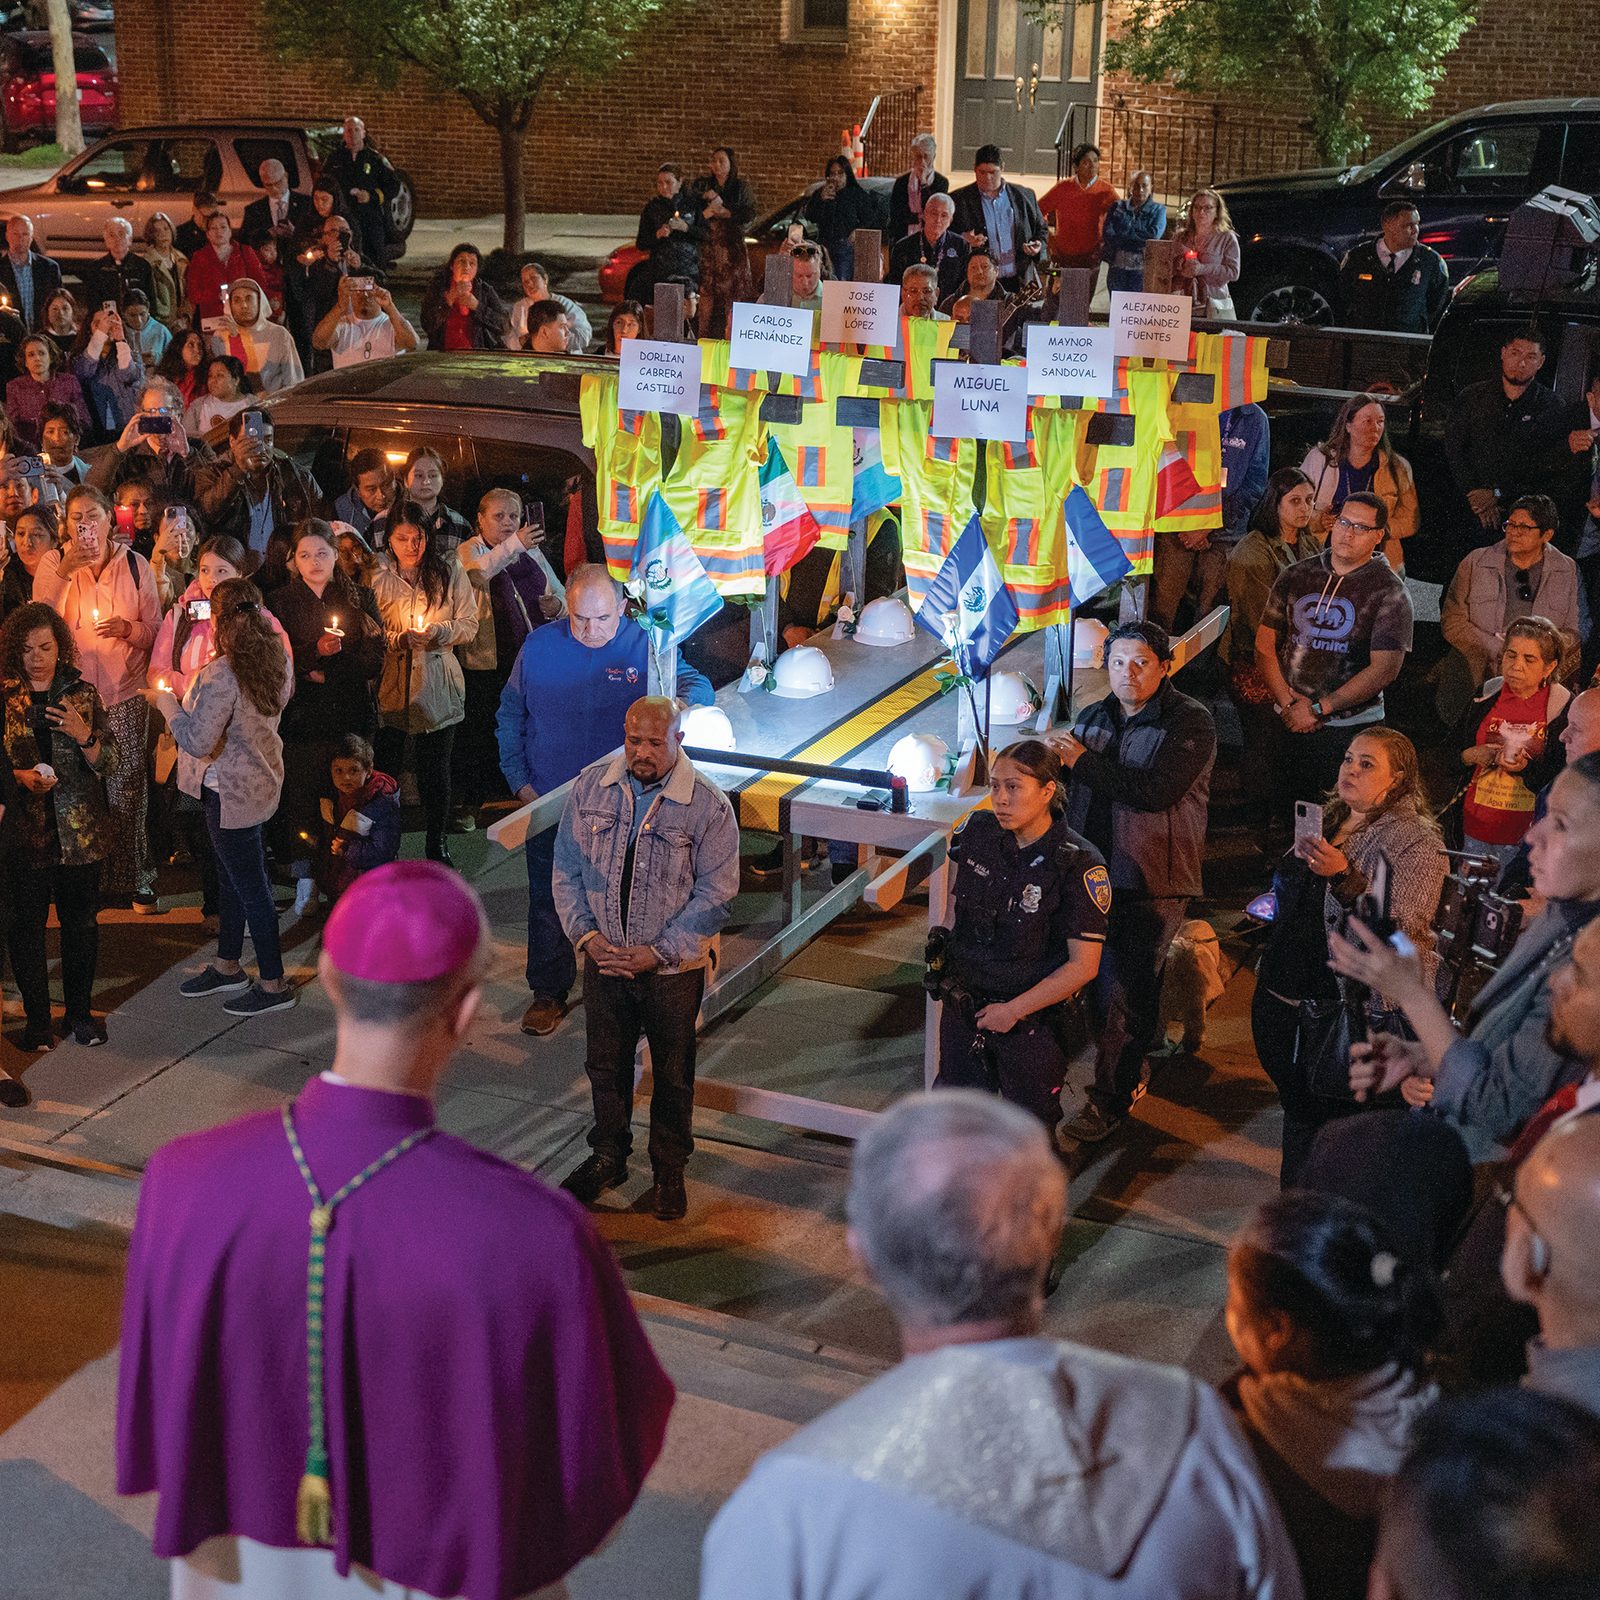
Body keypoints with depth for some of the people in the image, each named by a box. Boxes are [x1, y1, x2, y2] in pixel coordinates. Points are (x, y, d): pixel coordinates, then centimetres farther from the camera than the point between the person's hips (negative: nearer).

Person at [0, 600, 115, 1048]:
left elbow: (109, 761, 4)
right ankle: (37, 1019, 15)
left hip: (81, 829, 1)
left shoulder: (82, 693, 4)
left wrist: (84, 735, -14)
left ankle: (80, 1012, 23)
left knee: (80, 919, 9)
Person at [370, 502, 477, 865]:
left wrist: (439, 631, -14)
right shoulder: (378, 579, 2)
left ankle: (437, 845, 23)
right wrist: (400, 638, -16)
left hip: (438, 686, 1)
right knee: (386, 767, 0)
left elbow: (470, 625, 3)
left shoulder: (449, 573, 4)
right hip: (392, 683, 0)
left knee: (435, 767, 8)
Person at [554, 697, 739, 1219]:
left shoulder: (708, 805, -14)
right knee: (605, 1064, 17)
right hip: (604, 958, 3)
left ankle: (669, 1171, 32)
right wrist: (586, 935, -10)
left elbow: (715, 893, -12)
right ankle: (608, 1157, 39)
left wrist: (658, 952, -17)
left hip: (674, 967, -2)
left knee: (672, 1075, 12)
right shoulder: (590, 787, -5)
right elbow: (566, 869, 2)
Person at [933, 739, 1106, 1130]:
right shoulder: (978, 831, -7)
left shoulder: (1079, 866, -21)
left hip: (1031, 1020, -5)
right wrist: (945, 946, 7)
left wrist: (1013, 1010, -17)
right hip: (963, 1005, 5)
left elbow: (1083, 966, -20)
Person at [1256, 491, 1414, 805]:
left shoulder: (1389, 593, -5)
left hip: (1351, 730, -3)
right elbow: (1264, 645, 7)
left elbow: (1384, 670, -12)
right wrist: (1288, 704, -6)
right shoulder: (1296, 576, 7)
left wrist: (1318, 709, -14)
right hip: (1288, 725, 3)